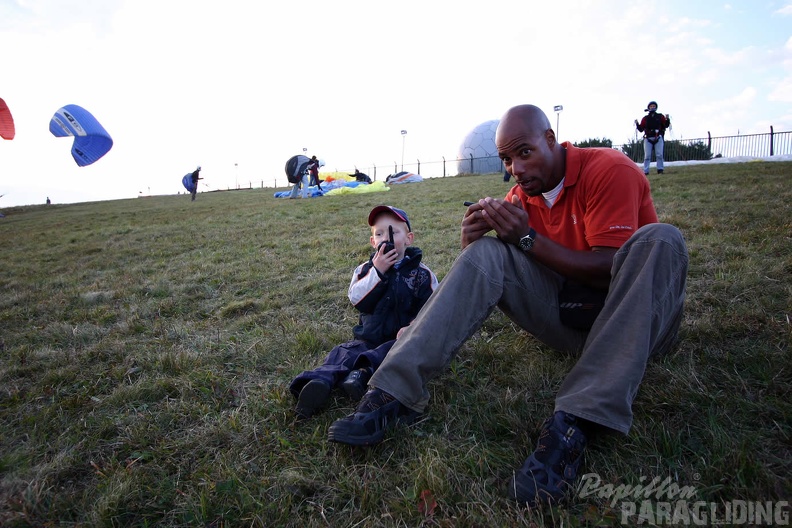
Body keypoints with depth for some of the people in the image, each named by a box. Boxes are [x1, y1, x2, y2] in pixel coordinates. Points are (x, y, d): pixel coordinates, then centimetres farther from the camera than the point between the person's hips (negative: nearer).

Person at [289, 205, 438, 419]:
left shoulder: (421, 273, 1)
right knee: (344, 352, -23)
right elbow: (356, 299, -6)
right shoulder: (366, 269, 9)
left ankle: (363, 372, -56)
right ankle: (320, 380, -49)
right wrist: (377, 272, -17)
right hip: (369, 338, 2)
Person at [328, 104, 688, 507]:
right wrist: (473, 236, -20)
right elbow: (482, 275, 2)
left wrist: (527, 238, -22)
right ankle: (394, 392, -28)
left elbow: (607, 270, -19)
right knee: (485, 253, -15)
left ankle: (574, 424, -43)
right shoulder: (520, 197, 4)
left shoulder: (609, 169, -12)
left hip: (635, 317, -3)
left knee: (659, 240, -32)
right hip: (568, 317, 4)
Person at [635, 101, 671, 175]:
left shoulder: (660, 116, 12)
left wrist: (667, 119, -14)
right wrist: (637, 124, -8)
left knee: (659, 154, -6)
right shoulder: (645, 118, 13)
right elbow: (641, 129, 10)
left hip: (658, 138, 0)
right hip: (648, 138, 0)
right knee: (647, 155, -5)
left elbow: (666, 125, 5)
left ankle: (660, 170, -2)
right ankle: (646, 171, -5)